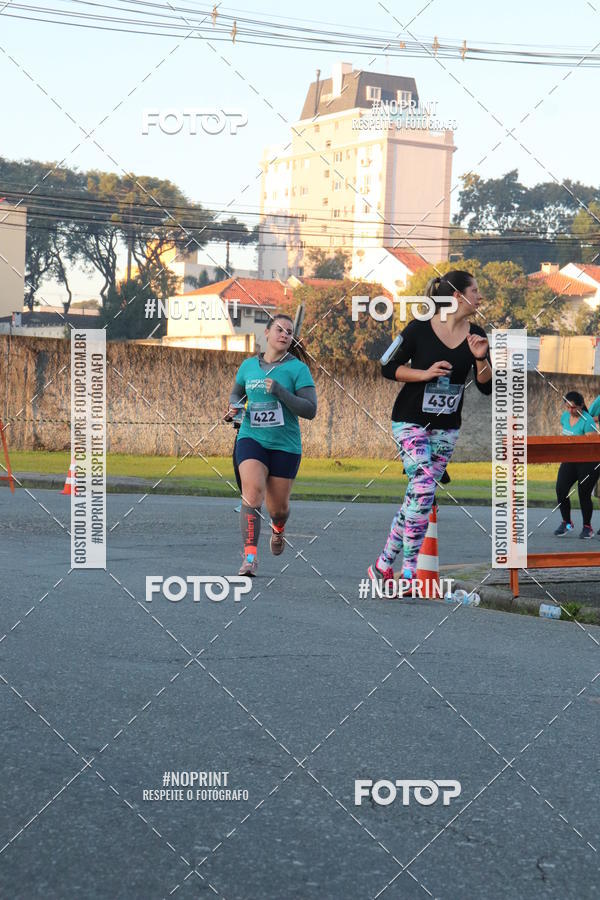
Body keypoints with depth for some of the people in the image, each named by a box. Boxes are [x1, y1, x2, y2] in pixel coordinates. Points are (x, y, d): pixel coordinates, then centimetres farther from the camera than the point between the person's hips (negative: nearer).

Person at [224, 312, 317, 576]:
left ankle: (278, 528, 47)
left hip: (285, 445, -1)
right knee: (252, 492, -22)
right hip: (251, 438, 1)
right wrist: (233, 408, 2)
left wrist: (280, 391, -24)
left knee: (278, 507, 9)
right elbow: (236, 393, 25)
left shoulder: (298, 368, -5)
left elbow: (310, 410, -13)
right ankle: (250, 557, -26)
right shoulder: (248, 366, 6)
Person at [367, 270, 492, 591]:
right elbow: (389, 368, -5)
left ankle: (383, 565, 13)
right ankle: (409, 573, -11)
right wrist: (424, 373, -18)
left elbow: (486, 387, 2)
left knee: (417, 496, 5)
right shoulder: (420, 329, -10)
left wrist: (481, 359, -15)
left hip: (446, 428, 5)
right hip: (411, 421, -5)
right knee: (423, 492, -17)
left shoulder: (476, 335, 2)